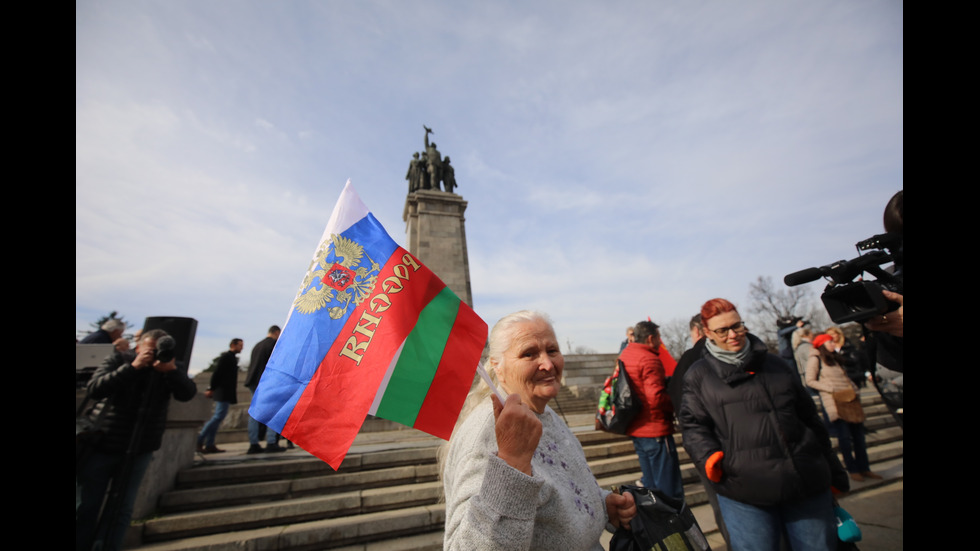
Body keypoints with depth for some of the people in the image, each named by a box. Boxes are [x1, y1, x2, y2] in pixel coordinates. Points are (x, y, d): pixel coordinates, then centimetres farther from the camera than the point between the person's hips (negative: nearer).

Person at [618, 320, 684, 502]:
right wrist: (676, 405, -6)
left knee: (650, 486, 20)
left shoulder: (624, 356, 9)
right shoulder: (650, 360, -17)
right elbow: (657, 397, -24)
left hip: (635, 430, 9)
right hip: (656, 431, -9)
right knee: (670, 490, 2)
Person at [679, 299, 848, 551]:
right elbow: (693, 425, 1)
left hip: (809, 485, 4)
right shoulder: (698, 375, 1)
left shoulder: (775, 364, 13)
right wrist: (707, 456, -17)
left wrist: (835, 473, 19)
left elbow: (809, 418, 18)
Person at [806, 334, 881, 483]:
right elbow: (810, 381, -9)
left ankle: (864, 468, 17)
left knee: (858, 433, 8)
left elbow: (845, 377, 22)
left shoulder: (835, 358, 20)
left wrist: (854, 388, 4)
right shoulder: (815, 359, -5)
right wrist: (831, 389, -15)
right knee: (844, 436, -3)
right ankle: (853, 470, 5)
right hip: (834, 401, -7)